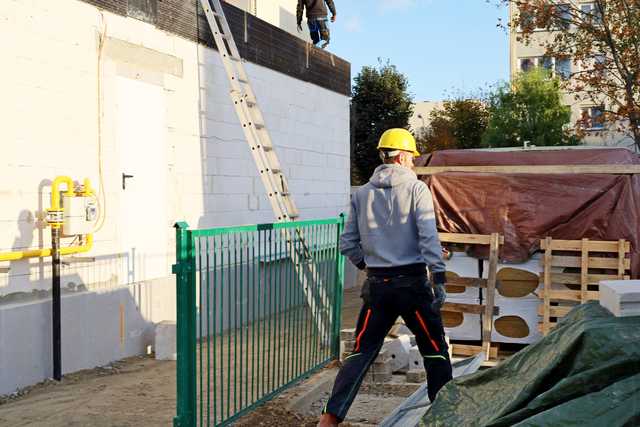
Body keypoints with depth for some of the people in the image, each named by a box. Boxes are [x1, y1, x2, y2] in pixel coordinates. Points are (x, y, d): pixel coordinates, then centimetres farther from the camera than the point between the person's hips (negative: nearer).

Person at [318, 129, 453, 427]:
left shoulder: (362, 194, 8)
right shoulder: (416, 188, -3)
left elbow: (348, 244, 7)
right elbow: (429, 237, -13)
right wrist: (439, 278, -11)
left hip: (377, 285, 3)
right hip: (413, 281, -3)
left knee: (361, 353, 8)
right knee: (435, 352, 12)